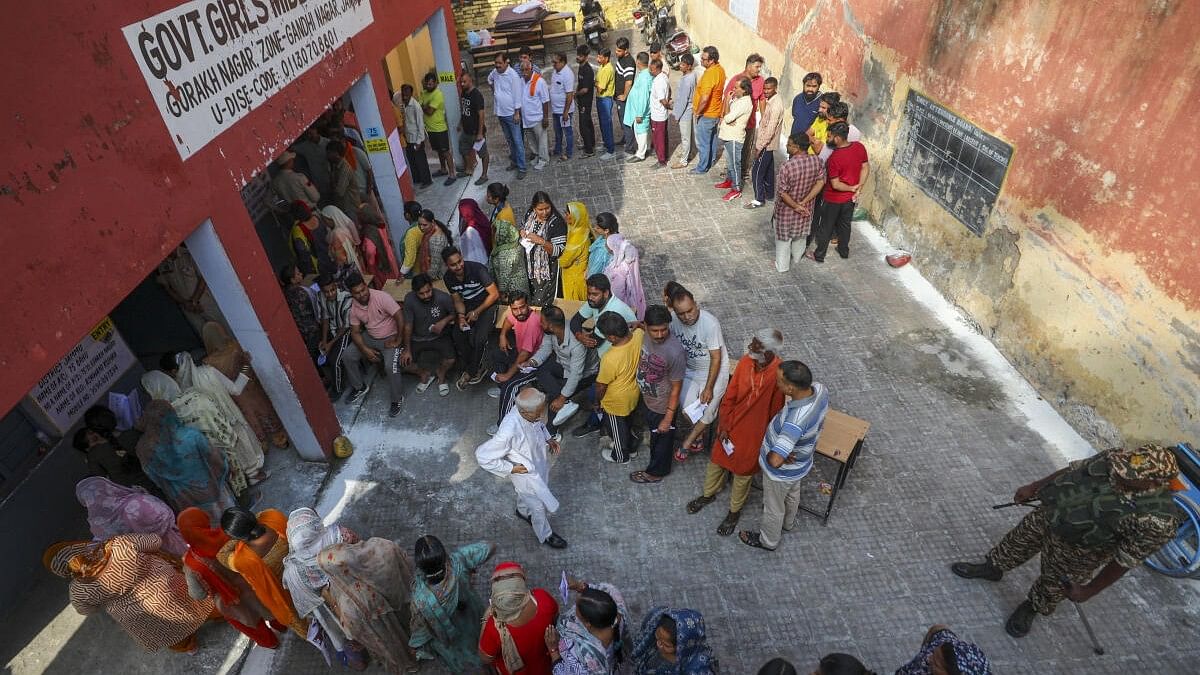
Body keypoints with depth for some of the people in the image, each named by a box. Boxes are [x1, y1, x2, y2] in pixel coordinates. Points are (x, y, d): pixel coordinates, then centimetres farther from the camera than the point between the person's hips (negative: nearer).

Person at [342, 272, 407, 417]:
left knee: (390, 366, -28)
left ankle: (397, 399, -5)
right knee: (347, 356, -4)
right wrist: (365, 349, -16)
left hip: (390, 337, -6)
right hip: (370, 337, 6)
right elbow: (355, 332, 0)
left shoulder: (381, 297, -25)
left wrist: (398, 340, -21)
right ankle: (359, 387, 19)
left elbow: (400, 317, -26)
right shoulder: (354, 309, -6)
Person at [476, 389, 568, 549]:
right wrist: (510, 468, -25)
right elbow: (482, 455, -32)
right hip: (525, 472, -6)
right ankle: (545, 535, 48)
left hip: (539, 461, 6)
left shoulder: (531, 412, -24)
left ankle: (523, 511, 65)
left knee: (527, 493, 34)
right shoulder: (509, 432, -44)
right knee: (539, 506, 18)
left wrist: (548, 438, -9)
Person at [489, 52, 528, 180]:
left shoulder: (513, 75, -17)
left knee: (517, 141, -4)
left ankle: (521, 168, -2)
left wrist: (517, 113, -17)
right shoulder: (495, 72, 3)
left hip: (511, 113, -7)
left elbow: (517, 95, -16)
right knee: (509, 140, 17)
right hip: (500, 113, 7)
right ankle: (514, 161, 30)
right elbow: (489, 80, 26)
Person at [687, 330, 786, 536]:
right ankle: (708, 494, 52)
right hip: (730, 426, 4)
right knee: (717, 460, 24)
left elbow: (775, 413, -17)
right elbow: (729, 397, -5)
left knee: (742, 472, 17)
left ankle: (734, 511, 43)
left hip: (753, 433, -4)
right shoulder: (745, 362, -15)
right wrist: (724, 426, -4)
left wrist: (766, 440, -8)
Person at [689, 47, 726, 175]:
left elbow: (704, 98, -35)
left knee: (703, 142, 4)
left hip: (706, 114, -9)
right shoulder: (720, 69, 2)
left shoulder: (710, 74, -28)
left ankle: (702, 168, 14)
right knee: (712, 137, 24)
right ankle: (712, 160, 41)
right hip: (715, 111, 9)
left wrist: (698, 112, -19)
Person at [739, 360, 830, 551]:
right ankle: (788, 522, 66)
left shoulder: (796, 422, -47)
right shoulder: (819, 388, -23)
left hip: (782, 472, -7)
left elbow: (775, 460, -46)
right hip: (800, 462, 7)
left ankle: (768, 540, 52)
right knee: (792, 494, 35)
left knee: (774, 506, 23)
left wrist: (775, 457, -21)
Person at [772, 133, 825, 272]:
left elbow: (783, 193, -26)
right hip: (806, 209, 5)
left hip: (787, 210, -5)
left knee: (783, 239, 18)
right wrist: (804, 202, -13)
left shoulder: (786, 167, -30)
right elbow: (820, 182, -12)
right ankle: (796, 260, 50)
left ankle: (782, 266, 35)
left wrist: (796, 207, -14)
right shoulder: (816, 161, -15)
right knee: (801, 237, 28)